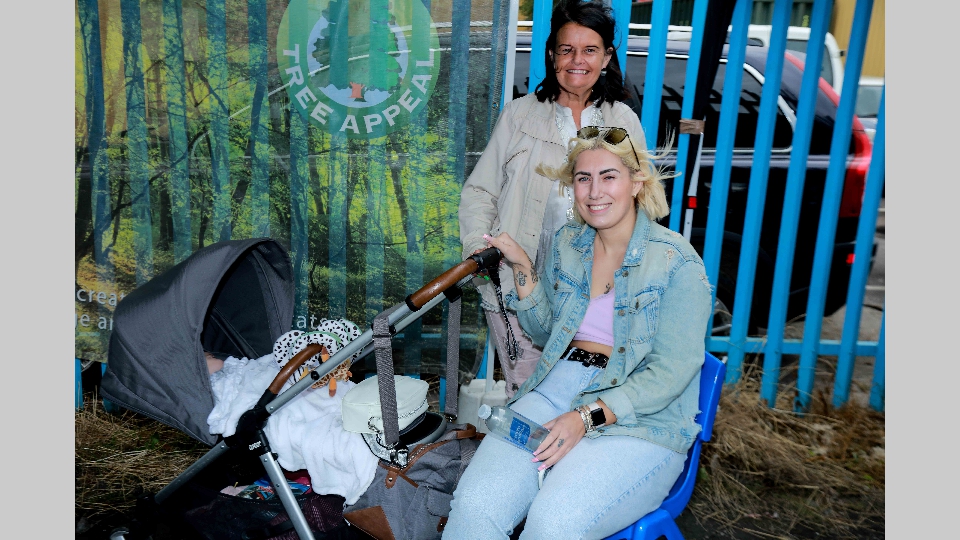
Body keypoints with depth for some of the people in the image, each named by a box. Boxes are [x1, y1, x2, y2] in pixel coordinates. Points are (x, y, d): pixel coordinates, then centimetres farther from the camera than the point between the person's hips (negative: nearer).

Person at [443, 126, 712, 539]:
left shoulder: (676, 261, -7)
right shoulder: (567, 244, 10)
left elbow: (671, 372, -11)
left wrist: (588, 417, -20)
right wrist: (522, 268, 5)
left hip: (641, 417, -4)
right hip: (557, 388, 4)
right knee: (474, 505, -21)